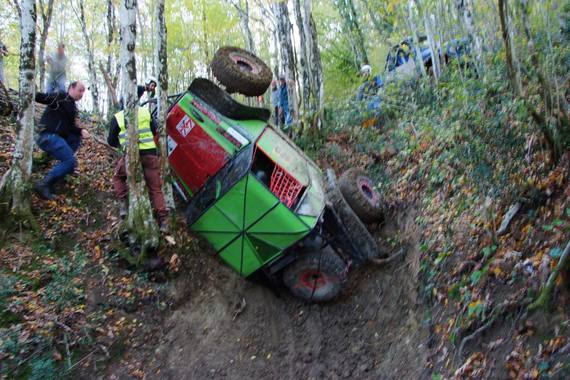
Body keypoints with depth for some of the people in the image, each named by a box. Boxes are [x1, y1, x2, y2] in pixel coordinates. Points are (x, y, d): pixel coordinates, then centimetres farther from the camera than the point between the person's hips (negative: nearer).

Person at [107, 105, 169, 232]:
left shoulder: (117, 118, 2)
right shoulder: (146, 112, 6)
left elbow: (111, 141, 11)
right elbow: (154, 131, 17)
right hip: (150, 154, 2)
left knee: (118, 177, 27)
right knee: (155, 187, 10)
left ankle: (124, 204, 11)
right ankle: (163, 220, 6)